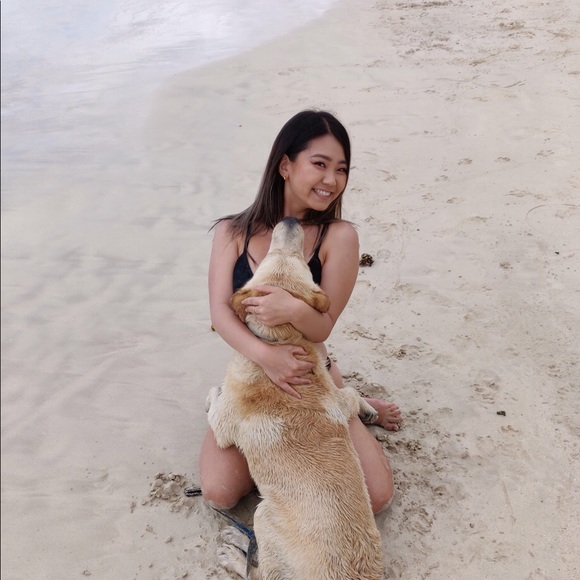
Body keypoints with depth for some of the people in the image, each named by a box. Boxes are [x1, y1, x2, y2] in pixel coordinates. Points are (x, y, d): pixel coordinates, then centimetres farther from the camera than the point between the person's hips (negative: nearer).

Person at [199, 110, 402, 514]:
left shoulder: (338, 237, -12)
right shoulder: (233, 232, -6)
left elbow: (323, 327, -14)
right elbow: (220, 311, -16)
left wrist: (295, 310, -39)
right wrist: (264, 354, -36)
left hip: (313, 379, -1)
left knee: (376, 495, -10)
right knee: (220, 493, -16)